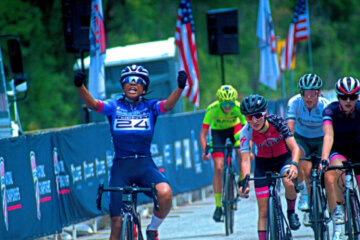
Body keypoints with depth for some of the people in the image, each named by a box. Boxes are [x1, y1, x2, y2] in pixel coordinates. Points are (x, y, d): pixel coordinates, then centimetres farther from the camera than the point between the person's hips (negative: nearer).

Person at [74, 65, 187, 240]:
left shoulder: (150, 107, 5)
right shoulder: (114, 107, 5)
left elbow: (168, 105, -15)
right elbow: (92, 104, -12)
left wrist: (180, 88, -35)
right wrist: (80, 86, -32)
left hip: (145, 165, 0)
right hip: (120, 166, 0)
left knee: (165, 194, -30)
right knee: (117, 223, -4)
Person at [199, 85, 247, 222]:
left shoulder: (239, 108, -30)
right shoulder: (212, 109, -32)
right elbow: (203, 133, -27)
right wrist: (205, 151, -39)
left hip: (234, 128, 1)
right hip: (218, 131, -1)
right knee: (218, 168, -12)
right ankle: (218, 206, -6)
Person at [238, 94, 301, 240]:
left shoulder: (276, 122, -28)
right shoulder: (246, 132, -24)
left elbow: (294, 147, -33)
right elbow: (245, 159, -29)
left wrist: (294, 165, -52)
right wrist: (244, 181, -46)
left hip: (283, 158, -1)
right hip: (263, 162, 2)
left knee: (289, 183, -34)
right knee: (263, 210, -5)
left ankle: (291, 212, -5)